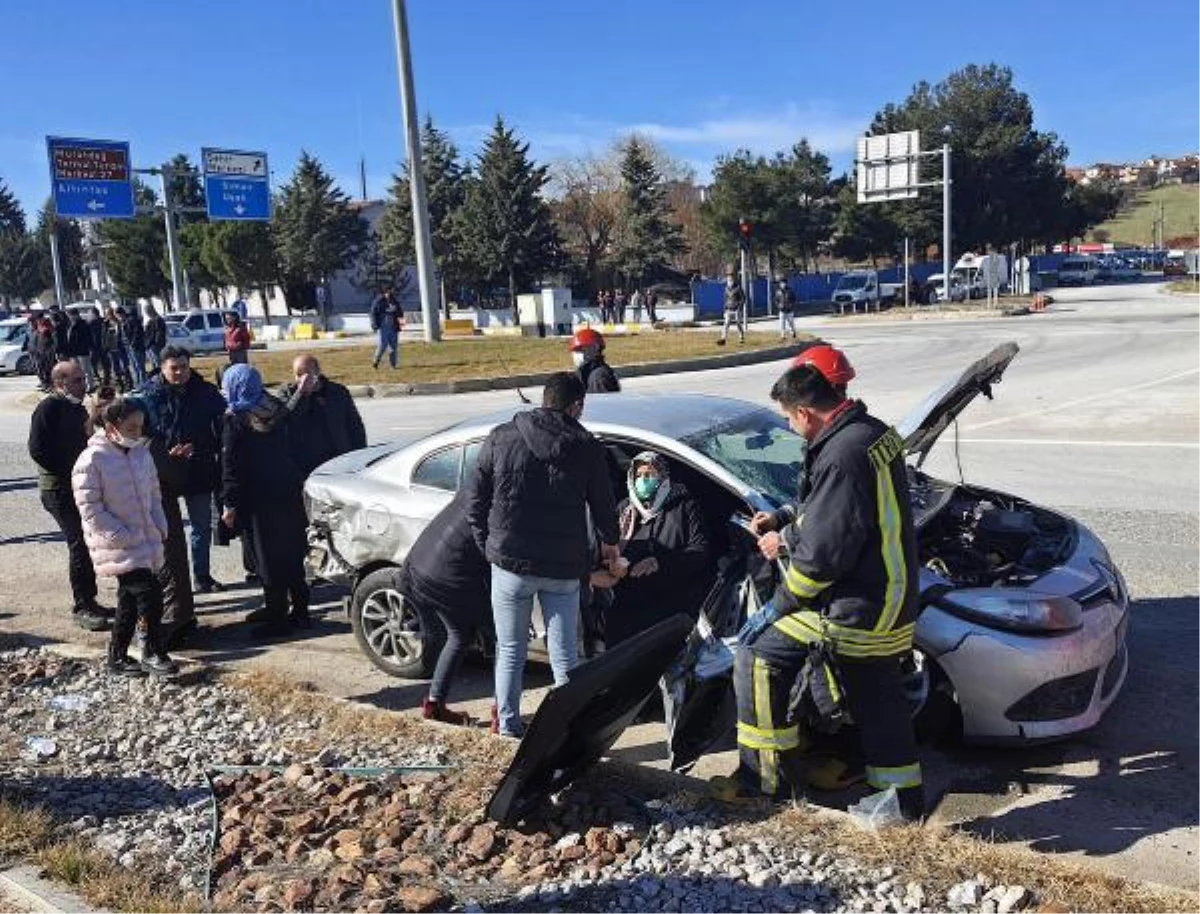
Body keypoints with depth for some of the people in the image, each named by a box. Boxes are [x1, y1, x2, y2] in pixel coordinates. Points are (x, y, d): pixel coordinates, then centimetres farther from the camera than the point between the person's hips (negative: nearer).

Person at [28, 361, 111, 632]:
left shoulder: (78, 409, 15)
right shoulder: (49, 409, -11)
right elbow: (37, 450, -19)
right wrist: (70, 472, -18)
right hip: (59, 490, -8)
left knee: (89, 543, 11)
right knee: (79, 545, -10)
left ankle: (88, 601, 22)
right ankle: (81, 607, -3)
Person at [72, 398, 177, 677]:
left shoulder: (141, 453, 7)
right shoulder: (92, 460, -14)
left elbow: (153, 494, 16)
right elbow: (90, 508, -15)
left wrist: (160, 528, 4)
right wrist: (123, 537, -17)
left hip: (147, 541, 7)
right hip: (118, 546, -7)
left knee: (130, 600, 14)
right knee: (150, 594, -13)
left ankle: (118, 656, 27)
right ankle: (155, 653, 1)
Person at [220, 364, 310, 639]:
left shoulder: (235, 421, -12)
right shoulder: (276, 411, 5)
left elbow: (231, 466, -13)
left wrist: (229, 504, -8)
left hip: (259, 499, -6)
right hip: (289, 492, 7)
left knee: (269, 558, 1)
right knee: (291, 554, 15)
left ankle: (277, 616, 6)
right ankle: (299, 609, 24)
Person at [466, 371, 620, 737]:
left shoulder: (501, 438, -3)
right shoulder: (587, 447, -4)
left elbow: (475, 501, 1)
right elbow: (604, 504, 6)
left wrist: (488, 545, 14)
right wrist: (610, 542, 25)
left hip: (510, 563, 0)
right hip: (564, 568, 0)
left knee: (510, 651, 14)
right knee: (564, 655, 11)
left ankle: (507, 728, 21)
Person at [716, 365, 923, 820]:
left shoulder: (842, 455, -24)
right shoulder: (875, 432, 8)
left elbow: (825, 553, -24)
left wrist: (779, 605, -12)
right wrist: (787, 535, 18)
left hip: (856, 609, -10)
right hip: (891, 605, 10)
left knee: (757, 649, 2)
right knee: (876, 698, 21)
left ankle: (768, 773, 12)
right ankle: (905, 798, 35)